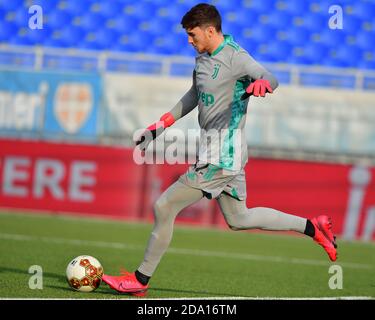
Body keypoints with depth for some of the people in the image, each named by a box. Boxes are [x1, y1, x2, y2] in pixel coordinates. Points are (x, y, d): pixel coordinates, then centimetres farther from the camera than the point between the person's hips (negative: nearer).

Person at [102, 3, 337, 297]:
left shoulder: (235, 57, -17)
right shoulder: (203, 58, 12)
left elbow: (271, 78, -31)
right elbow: (193, 97, 26)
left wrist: (261, 84, -56)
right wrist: (157, 128, 24)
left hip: (221, 157, -10)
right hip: (227, 155, 10)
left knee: (164, 207, -7)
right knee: (238, 219, 19)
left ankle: (140, 280, 2)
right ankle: (312, 227, 22)